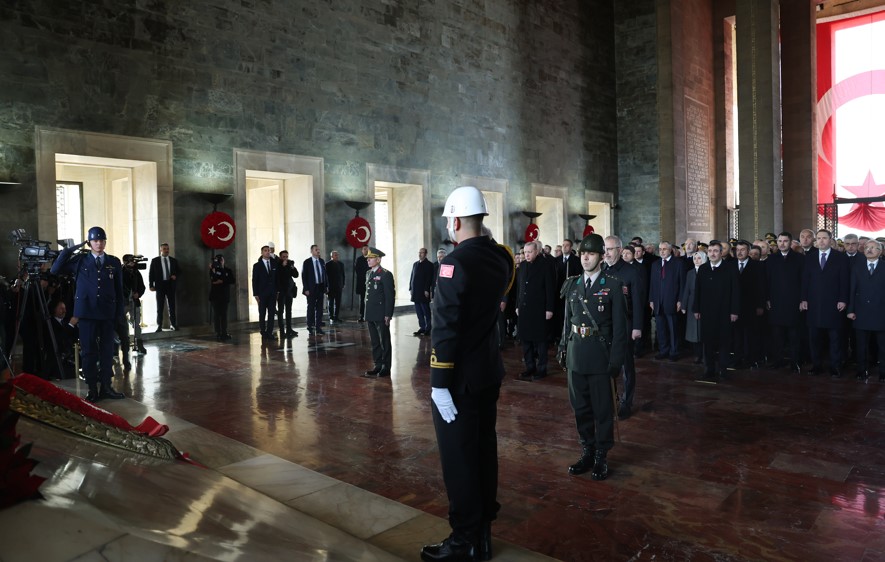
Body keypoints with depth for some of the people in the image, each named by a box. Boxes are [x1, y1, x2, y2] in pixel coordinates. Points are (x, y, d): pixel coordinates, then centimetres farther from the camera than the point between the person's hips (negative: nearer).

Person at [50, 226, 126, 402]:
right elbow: (55, 270, -3)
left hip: (107, 313, 1)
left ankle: (106, 386, 15)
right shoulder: (80, 260, 4)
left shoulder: (114, 262, 8)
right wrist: (68, 250, -7)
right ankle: (92, 389, 9)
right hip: (86, 312, -1)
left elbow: (119, 290, 9)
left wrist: (119, 313, 5)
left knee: (107, 351, 6)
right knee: (88, 352, 2)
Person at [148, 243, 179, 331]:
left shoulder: (174, 260, 10)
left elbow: (178, 271, 16)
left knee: (172, 306, 6)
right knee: (160, 307, 1)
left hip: (170, 285, 2)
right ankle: (159, 326, 5)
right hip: (160, 285, -2)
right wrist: (151, 285, -6)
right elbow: (151, 273, 1)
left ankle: (173, 324, 13)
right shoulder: (155, 260, 3)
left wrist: (175, 276, -6)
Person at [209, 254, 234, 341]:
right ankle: (218, 334, -5)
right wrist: (213, 270, -21)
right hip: (215, 296, -2)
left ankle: (224, 333, 7)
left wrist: (222, 281, -10)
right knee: (217, 315, -5)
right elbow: (212, 280, -12)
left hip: (225, 296, 2)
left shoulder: (228, 270, 12)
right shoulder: (213, 270, 6)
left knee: (224, 315, 2)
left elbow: (232, 280, -2)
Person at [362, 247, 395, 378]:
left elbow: (390, 296, -13)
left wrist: (388, 315, -16)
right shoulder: (369, 274, 13)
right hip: (371, 314, 7)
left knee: (384, 341, 2)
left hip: (381, 315, -7)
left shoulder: (385, 274, -10)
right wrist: (367, 313, 13)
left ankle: (386, 367, 10)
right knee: (374, 342, 12)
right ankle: (378, 365, 21)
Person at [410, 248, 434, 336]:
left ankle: (428, 329, 6)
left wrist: (426, 290, -17)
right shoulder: (415, 264, 16)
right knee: (419, 312, 9)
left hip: (423, 292, -6)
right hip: (415, 292, 6)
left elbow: (429, 279, -11)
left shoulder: (429, 265, -4)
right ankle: (422, 328, 16)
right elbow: (412, 277, 16)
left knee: (426, 311, 0)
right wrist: (410, 288, 9)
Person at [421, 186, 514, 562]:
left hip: (459, 378, -8)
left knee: (458, 459, 3)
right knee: (483, 450, 17)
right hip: (490, 372, 8)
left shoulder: (455, 262, -19)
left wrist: (440, 383, -19)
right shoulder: (501, 257, 3)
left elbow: (445, 327, -23)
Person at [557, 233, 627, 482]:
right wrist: (563, 350, 8)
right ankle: (587, 452, 27)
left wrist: (616, 360, -10)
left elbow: (619, 326, -6)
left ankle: (601, 456, 20)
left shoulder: (613, 285, -5)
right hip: (576, 355, 4)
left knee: (603, 409, 6)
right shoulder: (572, 284, 8)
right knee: (580, 407, 12)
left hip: (600, 356, -4)